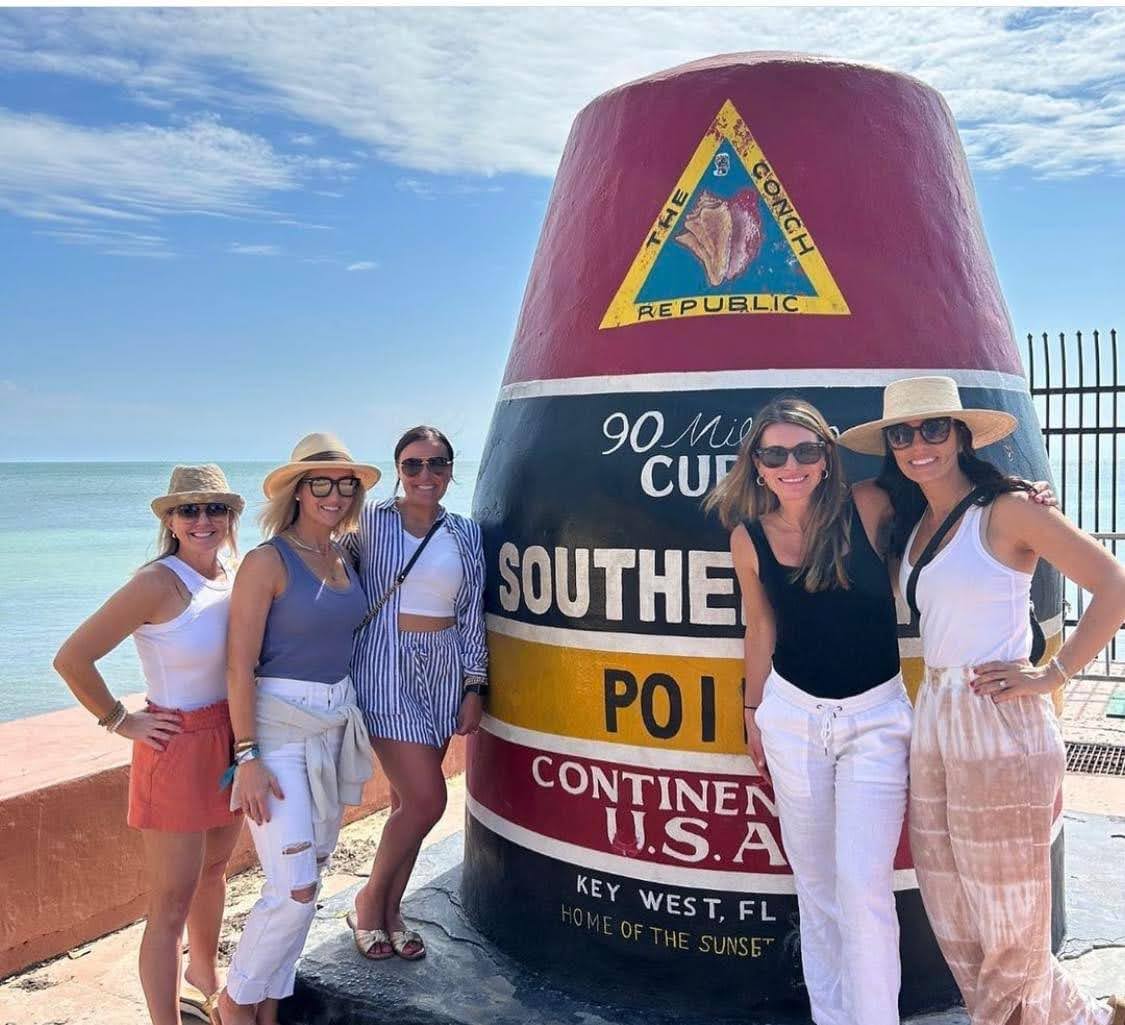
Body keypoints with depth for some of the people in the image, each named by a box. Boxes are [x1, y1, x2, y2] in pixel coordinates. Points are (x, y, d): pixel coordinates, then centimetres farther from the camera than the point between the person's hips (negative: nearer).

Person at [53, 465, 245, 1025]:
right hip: (176, 748, -7)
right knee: (171, 906, 0)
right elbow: (72, 658, -21)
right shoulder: (158, 582, -20)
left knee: (213, 870, 25)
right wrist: (120, 720, -12)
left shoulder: (234, 575, 1)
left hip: (229, 740, 8)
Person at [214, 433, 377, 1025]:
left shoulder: (343, 558, 8)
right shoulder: (269, 560, -13)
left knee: (308, 878, 13)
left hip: (337, 726, 7)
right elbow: (240, 666, -15)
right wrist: (247, 757, -18)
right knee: (294, 889, -7)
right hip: (279, 729, -7)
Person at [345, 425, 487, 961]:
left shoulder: (465, 534, 6)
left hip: (443, 672, 4)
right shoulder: (370, 521, -4)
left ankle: (390, 910, 28)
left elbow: (472, 616, 8)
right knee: (426, 799, -8)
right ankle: (368, 902, 15)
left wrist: (474, 688, 5)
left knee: (408, 800, 11)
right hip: (385, 669, -4)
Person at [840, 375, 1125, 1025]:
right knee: (954, 918, 14)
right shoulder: (913, 523, 14)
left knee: (1006, 914, 5)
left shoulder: (1008, 509, -7)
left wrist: (1053, 674, -12)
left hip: (999, 725, -8)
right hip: (933, 717, 8)